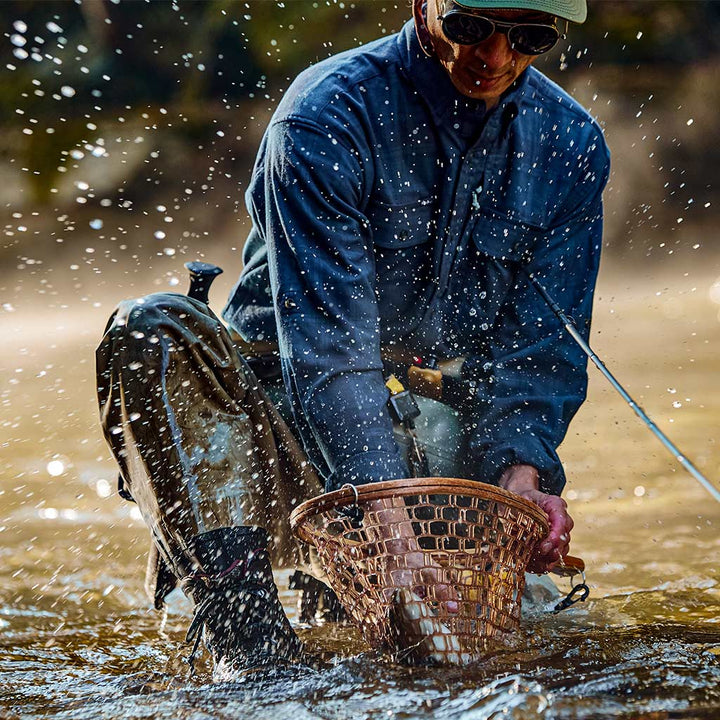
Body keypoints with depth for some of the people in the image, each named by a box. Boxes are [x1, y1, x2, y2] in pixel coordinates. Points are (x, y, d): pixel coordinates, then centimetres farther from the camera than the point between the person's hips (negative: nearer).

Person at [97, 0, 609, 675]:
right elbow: (326, 342, -27)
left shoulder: (570, 146, -3)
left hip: (433, 421, 4)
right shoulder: (327, 115, -18)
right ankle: (235, 596, -40)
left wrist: (521, 468, -23)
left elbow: (543, 347, -2)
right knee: (154, 330, -32)